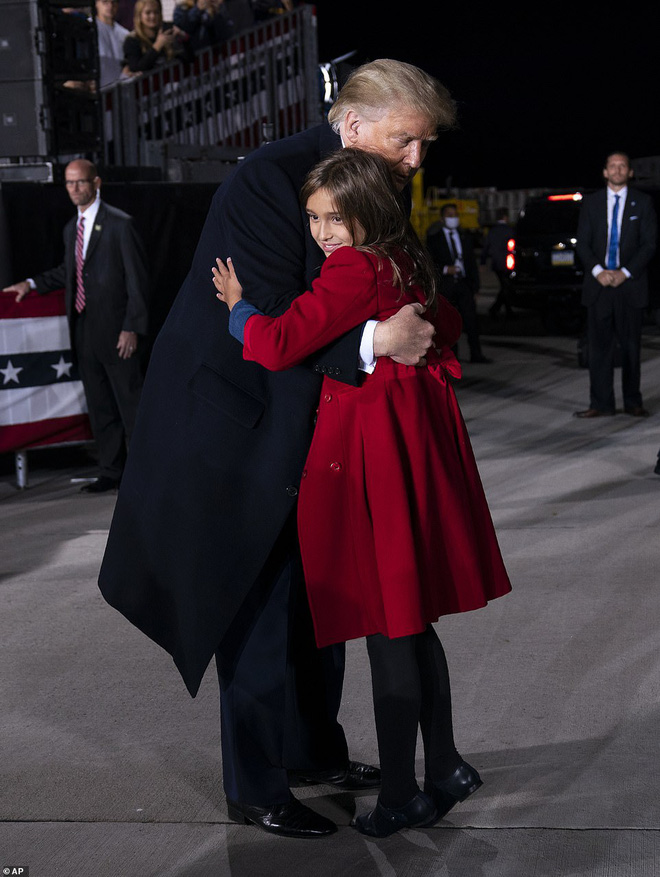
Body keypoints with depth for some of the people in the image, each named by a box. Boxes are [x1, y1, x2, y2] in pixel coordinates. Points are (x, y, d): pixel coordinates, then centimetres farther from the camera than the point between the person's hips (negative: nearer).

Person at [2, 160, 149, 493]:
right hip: (83, 331, 7)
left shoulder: (120, 224, -7)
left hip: (116, 331, -7)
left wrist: (132, 328, -15)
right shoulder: (71, 228, 14)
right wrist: (32, 284, 16)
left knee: (130, 403, -1)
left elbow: (137, 278, -10)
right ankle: (111, 472, 20)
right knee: (99, 406, 12)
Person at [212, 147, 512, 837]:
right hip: (416, 438, 9)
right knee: (412, 623, 17)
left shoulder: (355, 270, -16)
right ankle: (443, 769, 28)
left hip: (372, 455, -9)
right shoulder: (404, 263, 11)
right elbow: (447, 324, 28)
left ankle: (401, 798, 7)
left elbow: (277, 346, -23)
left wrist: (237, 305, -5)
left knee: (386, 630, -2)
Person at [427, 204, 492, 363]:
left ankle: (476, 354, -1)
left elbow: (472, 263, 16)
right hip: (444, 285, -3)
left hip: (463, 284, 3)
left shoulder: (465, 238, 16)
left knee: (471, 319, -3)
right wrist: (444, 270, -15)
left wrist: (475, 285, 9)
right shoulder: (434, 238, 5)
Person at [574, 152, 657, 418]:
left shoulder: (642, 202, 5)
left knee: (631, 346, 3)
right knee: (599, 345, -1)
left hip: (630, 283, -1)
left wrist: (625, 273, -10)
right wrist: (597, 271, -10)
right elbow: (582, 243, 6)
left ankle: (633, 402, 11)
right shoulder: (591, 203, 9)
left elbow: (649, 243, 0)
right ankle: (601, 403, 2)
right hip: (599, 285, 1)